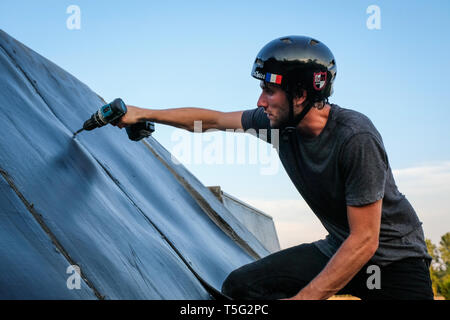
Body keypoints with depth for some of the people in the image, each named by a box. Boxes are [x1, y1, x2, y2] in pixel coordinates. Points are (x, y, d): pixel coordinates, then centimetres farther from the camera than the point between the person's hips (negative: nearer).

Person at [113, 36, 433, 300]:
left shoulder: (355, 137, -28)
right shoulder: (278, 121, -9)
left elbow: (365, 242, -27)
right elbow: (212, 119, 8)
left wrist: (303, 297, -27)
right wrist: (143, 114, 11)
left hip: (395, 258, -6)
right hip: (339, 248, 6)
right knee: (239, 285, -8)